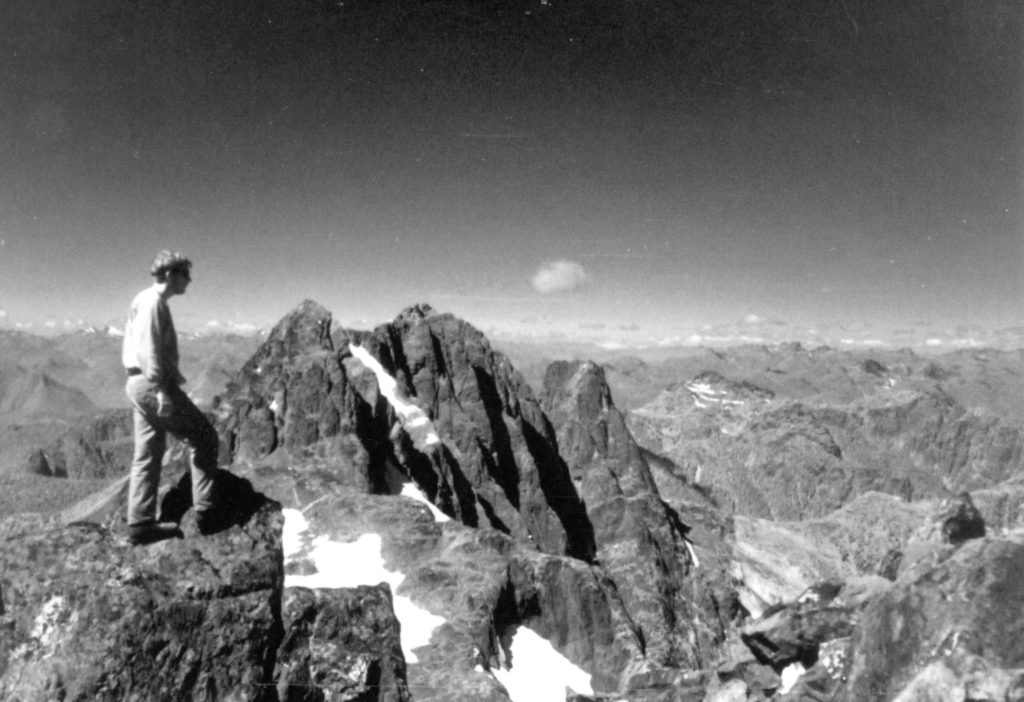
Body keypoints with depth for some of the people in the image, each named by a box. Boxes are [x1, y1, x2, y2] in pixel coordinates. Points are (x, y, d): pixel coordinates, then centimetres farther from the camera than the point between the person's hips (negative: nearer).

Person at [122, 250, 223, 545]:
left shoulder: (144, 301, 19)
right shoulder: (152, 302, -10)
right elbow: (149, 348, -19)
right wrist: (161, 389, -23)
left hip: (139, 385, 10)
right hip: (153, 383, -10)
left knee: (148, 454, 11)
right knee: (204, 437, -4)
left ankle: (140, 525, 14)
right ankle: (206, 512, -3)